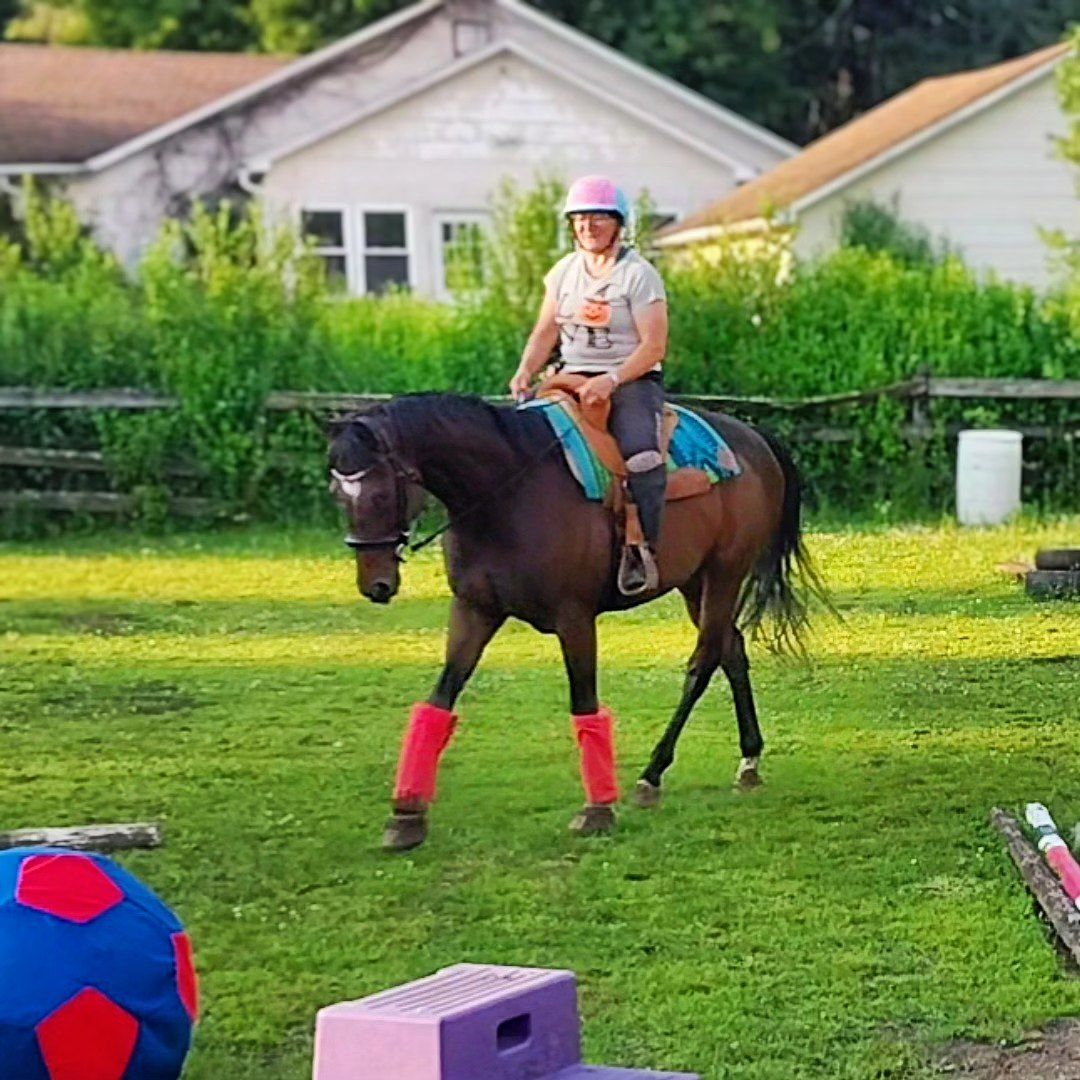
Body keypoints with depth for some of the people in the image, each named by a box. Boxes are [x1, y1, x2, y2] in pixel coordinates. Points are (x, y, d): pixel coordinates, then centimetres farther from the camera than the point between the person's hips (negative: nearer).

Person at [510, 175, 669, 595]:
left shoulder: (639, 274, -6)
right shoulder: (564, 271, 12)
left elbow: (654, 346, -12)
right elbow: (545, 331, 14)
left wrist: (611, 380, -25)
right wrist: (526, 371, -6)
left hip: (632, 380, -6)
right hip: (574, 378, 6)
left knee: (641, 451, -32)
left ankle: (643, 548, -30)